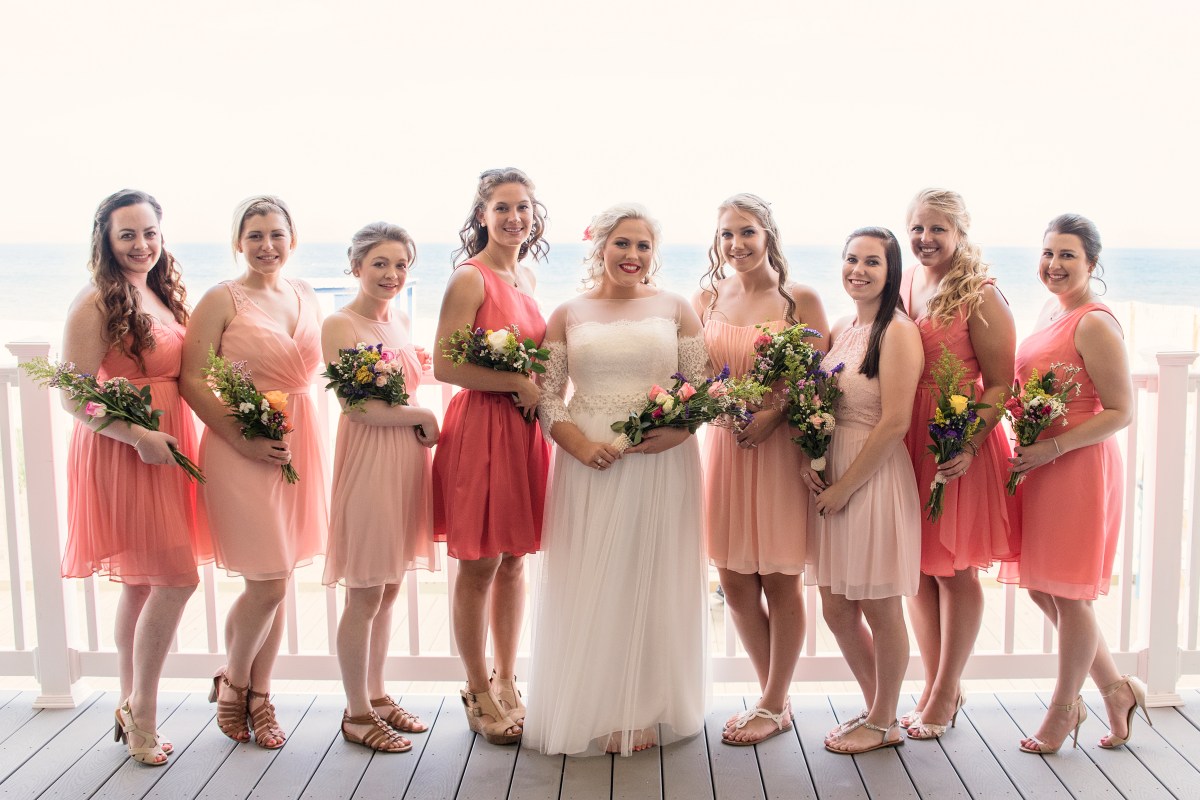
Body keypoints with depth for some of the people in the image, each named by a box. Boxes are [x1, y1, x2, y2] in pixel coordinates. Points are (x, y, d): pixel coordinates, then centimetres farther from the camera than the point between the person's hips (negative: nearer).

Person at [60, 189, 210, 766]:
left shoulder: (162, 295, 12)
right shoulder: (96, 303, -12)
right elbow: (73, 398, -14)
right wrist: (138, 436, -22)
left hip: (167, 447, 8)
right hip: (121, 451, -7)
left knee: (141, 584, 13)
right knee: (177, 579, -10)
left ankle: (131, 710, 25)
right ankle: (141, 714, 7)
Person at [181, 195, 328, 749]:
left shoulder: (306, 298, 12)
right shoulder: (222, 299, -5)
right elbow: (191, 380, -9)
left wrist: (297, 437, 10)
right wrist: (241, 439, -17)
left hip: (299, 447, 5)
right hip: (240, 449, -5)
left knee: (278, 582, 10)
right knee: (267, 583, -6)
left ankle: (259, 697, 25)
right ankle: (232, 683, 21)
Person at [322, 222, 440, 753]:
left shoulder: (400, 320, 12)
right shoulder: (339, 325, -10)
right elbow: (357, 407, -16)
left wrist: (419, 426, 2)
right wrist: (424, 417, -8)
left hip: (407, 458, 7)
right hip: (367, 458, -7)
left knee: (389, 588, 14)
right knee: (365, 594, 0)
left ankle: (377, 695, 27)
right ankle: (357, 714, 13)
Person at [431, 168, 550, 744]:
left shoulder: (526, 277, 14)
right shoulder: (470, 278, -10)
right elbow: (445, 366, -17)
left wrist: (538, 384, 4)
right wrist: (520, 384, -17)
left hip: (526, 430, 7)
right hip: (480, 428, -7)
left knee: (514, 561, 13)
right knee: (478, 566, 2)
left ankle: (506, 682, 26)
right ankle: (478, 692, 16)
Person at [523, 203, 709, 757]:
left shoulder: (676, 309, 8)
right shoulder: (568, 315, 9)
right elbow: (546, 396, 4)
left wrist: (677, 429, -15)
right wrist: (580, 444, -13)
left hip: (662, 463, 0)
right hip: (590, 463, 0)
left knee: (654, 582, 3)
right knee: (591, 586, 2)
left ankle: (646, 710, 16)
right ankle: (597, 714, 14)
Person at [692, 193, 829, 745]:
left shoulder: (801, 300, -4)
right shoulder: (706, 298, 8)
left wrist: (774, 413, -20)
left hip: (780, 448, -4)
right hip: (723, 445, 4)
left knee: (779, 582, 4)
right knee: (734, 581, 8)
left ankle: (774, 707, 19)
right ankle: (773, 697, 26)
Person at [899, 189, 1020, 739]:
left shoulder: (981, 297, -8)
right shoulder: (900, 287, 9)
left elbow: (1000, 385, -11)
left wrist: (968, 446, -24)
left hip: (960, 446, -5)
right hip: (904, 441, 6)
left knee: (956, 570, 6)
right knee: (917, 569, 11)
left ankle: (945, 694, 19)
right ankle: (934, 687, 26)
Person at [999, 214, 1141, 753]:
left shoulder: (1094, 324, -16)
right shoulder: (1050, 311, 10)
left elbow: (1121, 412, -18)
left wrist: (1053, 448, -22)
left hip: (1078, 466, -9)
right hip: (1036, 464, 9)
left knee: (1067, 594, 4)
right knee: (1040, 589, 14)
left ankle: (1062, 709, 23)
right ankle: (1115, 689, 31)